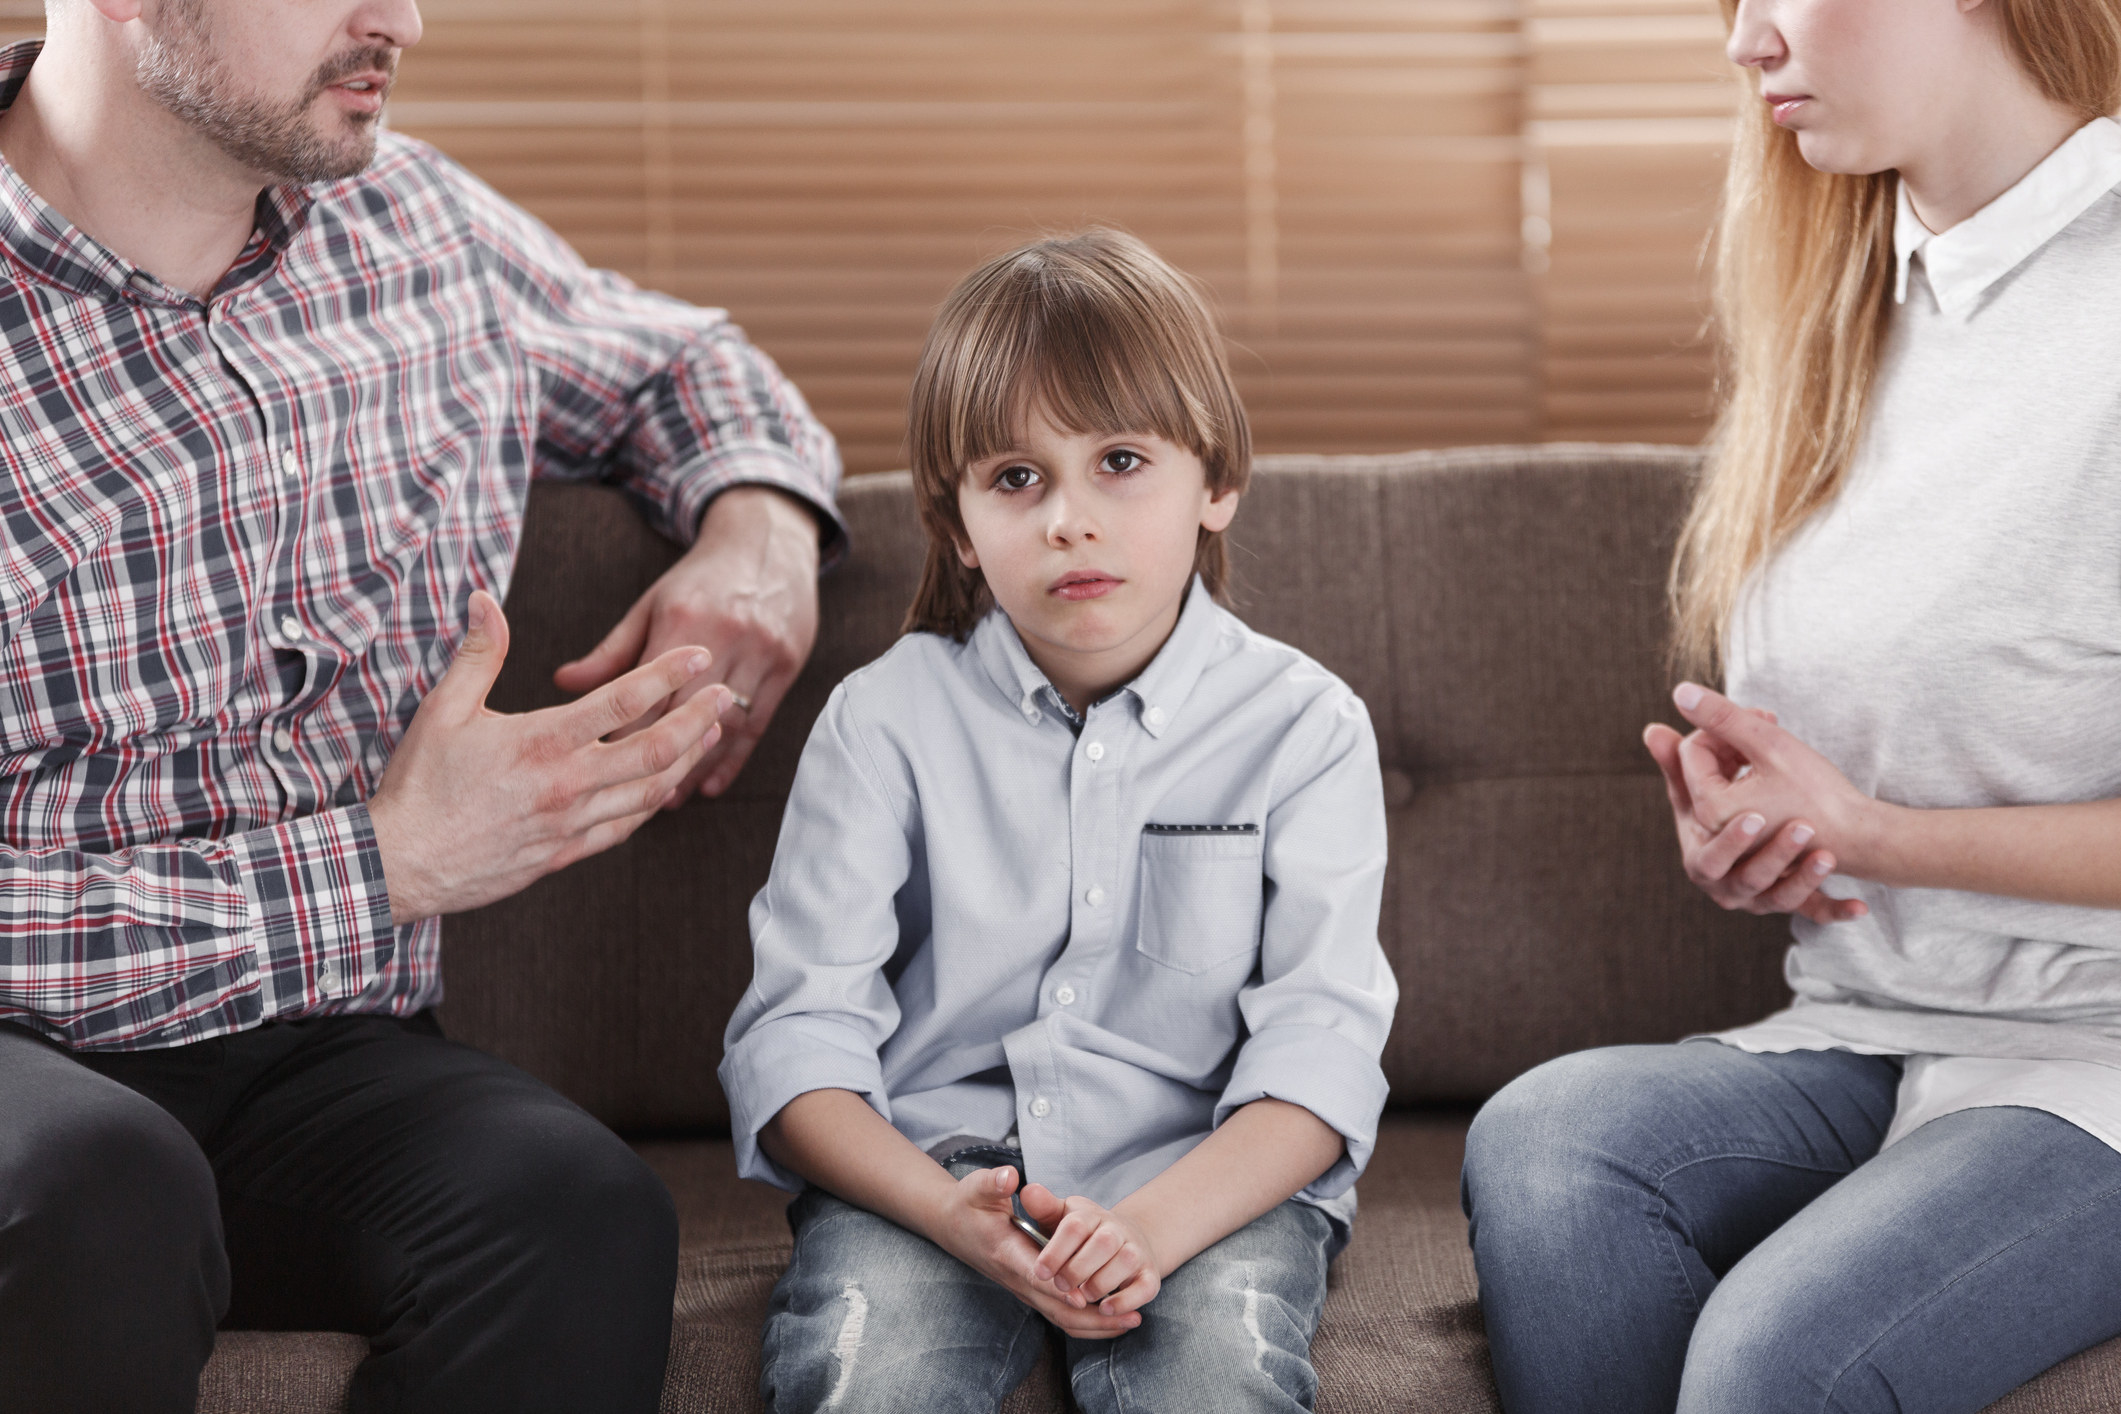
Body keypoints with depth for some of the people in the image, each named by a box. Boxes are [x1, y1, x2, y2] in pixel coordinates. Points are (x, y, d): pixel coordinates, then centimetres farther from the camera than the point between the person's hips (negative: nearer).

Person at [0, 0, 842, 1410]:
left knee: (579, 1213, -31)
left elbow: (678, 362, 29)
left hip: (312, 1055, 3)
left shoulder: (419, 227, 7)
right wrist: (381, 866, -18)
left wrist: (759, 530, 5)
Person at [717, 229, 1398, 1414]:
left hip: (1210, 1178, 0)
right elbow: (797, 1035, -2)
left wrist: (1149, 1230, -24)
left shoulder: (1304, 727, 3)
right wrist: (955, 1214, -22)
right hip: (925, 1171, 1)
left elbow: (1319, 1049, -5)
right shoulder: (886, 721, 4)